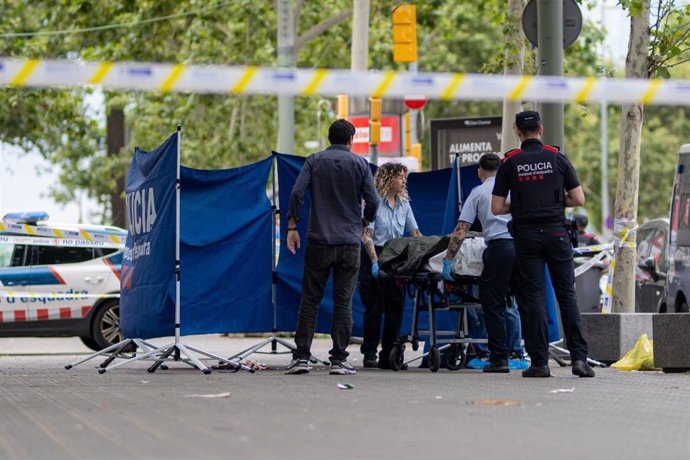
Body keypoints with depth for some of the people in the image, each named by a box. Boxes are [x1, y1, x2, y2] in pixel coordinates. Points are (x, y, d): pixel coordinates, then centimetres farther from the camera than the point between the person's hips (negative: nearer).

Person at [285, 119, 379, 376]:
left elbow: (297, 193, -7)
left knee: (310, 299, 5)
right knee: (343, 302, 2)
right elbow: (373, 201, -2)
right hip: (350, 243, 0)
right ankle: (339, 359, -1)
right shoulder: (359, 163, 3)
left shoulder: (314, 161, 5)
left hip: (319, 241, 1)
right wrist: (363, 224, 16)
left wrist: (292, 227, 0)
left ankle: (301, 357, 1)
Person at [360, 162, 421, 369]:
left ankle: (388, 356, 6)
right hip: (375, 258, -6)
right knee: (374, 306, -5)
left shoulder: (404, 204, 12)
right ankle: (369, 353, 2)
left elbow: (415, 233, 14)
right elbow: (367, 236, -12)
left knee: (395, 307, 1)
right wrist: (375, 261, -22)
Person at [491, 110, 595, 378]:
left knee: (534, 296, 2)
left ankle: (539, 362, -1)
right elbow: (579, 199, 2)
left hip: (526, 235, 0)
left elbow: (497, 208, 0)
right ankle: (579, 358, -4)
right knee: (567, 294, 4)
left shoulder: (510, 163, 1)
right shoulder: (557, 158, 2)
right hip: (556, 232, 0)